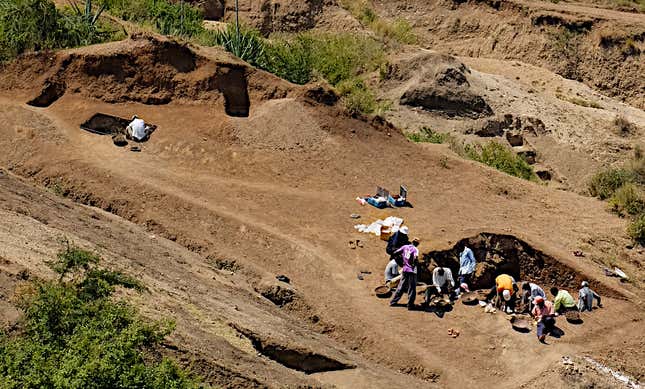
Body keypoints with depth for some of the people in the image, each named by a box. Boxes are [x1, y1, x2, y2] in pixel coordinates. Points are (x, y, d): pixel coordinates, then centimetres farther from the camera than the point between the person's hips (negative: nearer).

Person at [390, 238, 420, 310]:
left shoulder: (405, 247, 5)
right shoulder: (415, 249, -9)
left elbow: (395, 253, 4)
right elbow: (415, 257, -29)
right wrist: (414, 264, -11)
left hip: (404, 270, 5)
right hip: (412, 271, -5)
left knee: (400, 287, 17)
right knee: (412, 289, 2)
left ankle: (393, 302, 21)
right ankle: (410, 305, 3)